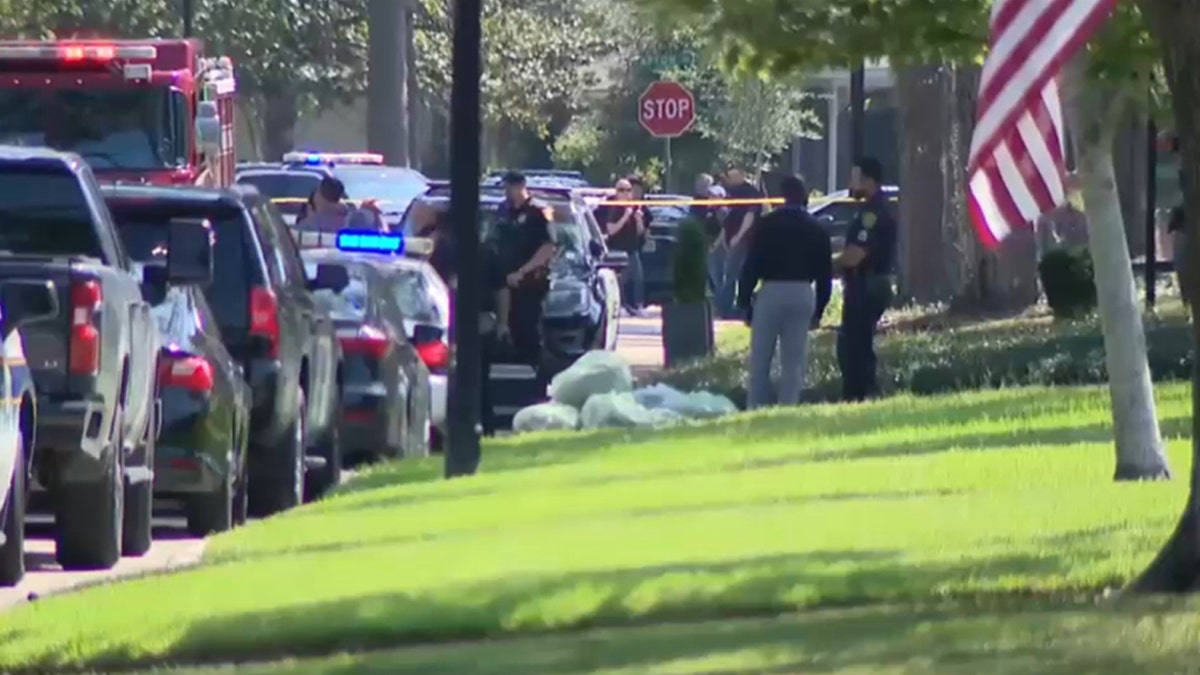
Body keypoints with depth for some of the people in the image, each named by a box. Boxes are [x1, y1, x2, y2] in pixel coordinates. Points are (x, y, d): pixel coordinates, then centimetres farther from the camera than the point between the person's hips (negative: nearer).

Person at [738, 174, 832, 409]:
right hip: (803, 294, 3)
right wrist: (819, 308, 15)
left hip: (771, 292, -3)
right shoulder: (816, 229, 7)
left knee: (760, 358, 4)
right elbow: (825, 273, 9)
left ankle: (756, 409, 2)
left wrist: (744, 300, 1)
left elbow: (751, 265, -5)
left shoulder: (767, 225, -3)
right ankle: (788, 408, 3)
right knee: (794, 360, 6)